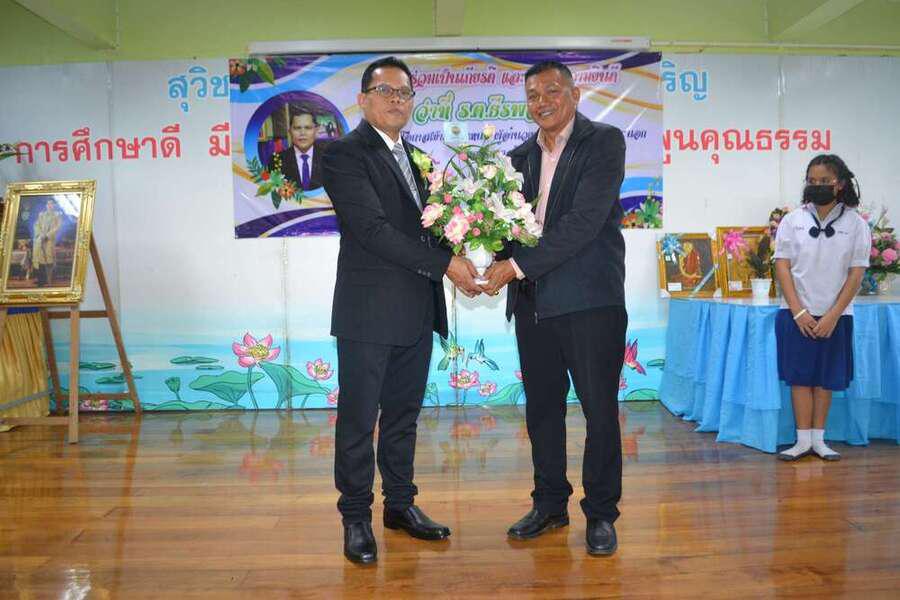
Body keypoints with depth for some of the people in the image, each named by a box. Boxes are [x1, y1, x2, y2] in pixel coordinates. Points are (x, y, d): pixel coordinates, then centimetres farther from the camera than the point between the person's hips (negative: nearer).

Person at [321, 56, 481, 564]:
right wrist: (447, 264, -20)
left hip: (417, 312, 7)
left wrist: (461, 259, -4)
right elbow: (373, 230, -19)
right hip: (369, 311, -7)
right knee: (359, 419, 4)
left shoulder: (413, 157, 17)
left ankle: (401, 503, 30)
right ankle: (356, 517, 19)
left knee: (404, 414, 16)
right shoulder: (345, 154, -8)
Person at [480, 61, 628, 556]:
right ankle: (550, 503, 28)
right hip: (533, 300, 6)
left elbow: (584, 221, -15)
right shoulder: (520, 157, 15)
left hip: (589, 298, -5)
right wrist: (494, 264, -8)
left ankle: (600, 514, 19)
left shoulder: (604, 142, -4)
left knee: (600, 409, 3)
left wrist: (516, 266, -17)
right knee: (541, 406, 12)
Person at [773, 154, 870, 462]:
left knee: (826, 378, 7)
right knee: (800, 376, 1)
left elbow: (856, 273, -2)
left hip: (835, 314, 0)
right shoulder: (792, 220, 1)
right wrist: (798, 311, -9)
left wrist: (833, 315, -9)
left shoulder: (855, 223, 0)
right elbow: (782, 265, -1)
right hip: (797, 312, 0)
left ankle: (818, 439, 17)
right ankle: (803, 440, 8)